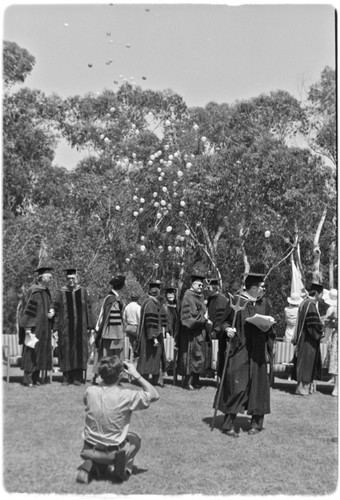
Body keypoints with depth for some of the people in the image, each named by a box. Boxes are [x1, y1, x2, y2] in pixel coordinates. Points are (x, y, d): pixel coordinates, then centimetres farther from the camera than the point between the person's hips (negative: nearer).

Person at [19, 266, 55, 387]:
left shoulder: (46, 291, 12)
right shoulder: (33, 291, -13)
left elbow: (50, 305, 21)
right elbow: (27, 309, -16)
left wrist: (52, 312, -3)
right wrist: (27, 327, -20)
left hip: (44, 327, 8)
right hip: (34, 326, -8)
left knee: (42, 351, 9)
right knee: (31, 352, -4)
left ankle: (36, 377, 16)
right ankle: (27, 378, 1)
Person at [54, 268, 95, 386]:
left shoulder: (83, 291, 5)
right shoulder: (62, 292, 4)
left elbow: (88, 309, 4)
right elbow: (57, 311, 3)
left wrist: (89, 326, -2)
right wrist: (56, 327, -4)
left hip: (80, 326, 0)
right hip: (66, 326, 0)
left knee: (79, 349, 3)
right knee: (66, 351, 1)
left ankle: (78, 378, 10)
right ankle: (66, 378, 9)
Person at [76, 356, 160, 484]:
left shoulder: (90, 391, -13)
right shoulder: (126, 396, -23)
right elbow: (154, 395, -9)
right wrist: (136, 375, -8)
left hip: (89, 449, 2)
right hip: (113, 452, -2)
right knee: (135, 439, 29)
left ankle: (91, 466, 8)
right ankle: (124, 470, 10)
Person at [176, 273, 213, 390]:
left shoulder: (199, 297, 15)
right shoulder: (188, 297, -13)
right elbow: (191, 315, -21)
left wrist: (205, 319, 3)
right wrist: (204, 319, -14)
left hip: (199, 332, 9)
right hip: (191, 332, -9)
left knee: (198, 356, 11)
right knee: (191, 355, -5)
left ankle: (194, 381, 17)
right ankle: (188, 382, 2)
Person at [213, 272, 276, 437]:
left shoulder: (264, 303, 8)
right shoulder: (236, 301, -5)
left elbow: (270, 327, 15)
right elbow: (225, 322, -1)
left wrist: (266, 327, -7)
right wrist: (227, 329, -21)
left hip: (257, 352, 4)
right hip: (238, 350, -4)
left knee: (257, 385, 8)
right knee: (235, 385, -7)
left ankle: (256, 423, 22)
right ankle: (229, 424, 3)